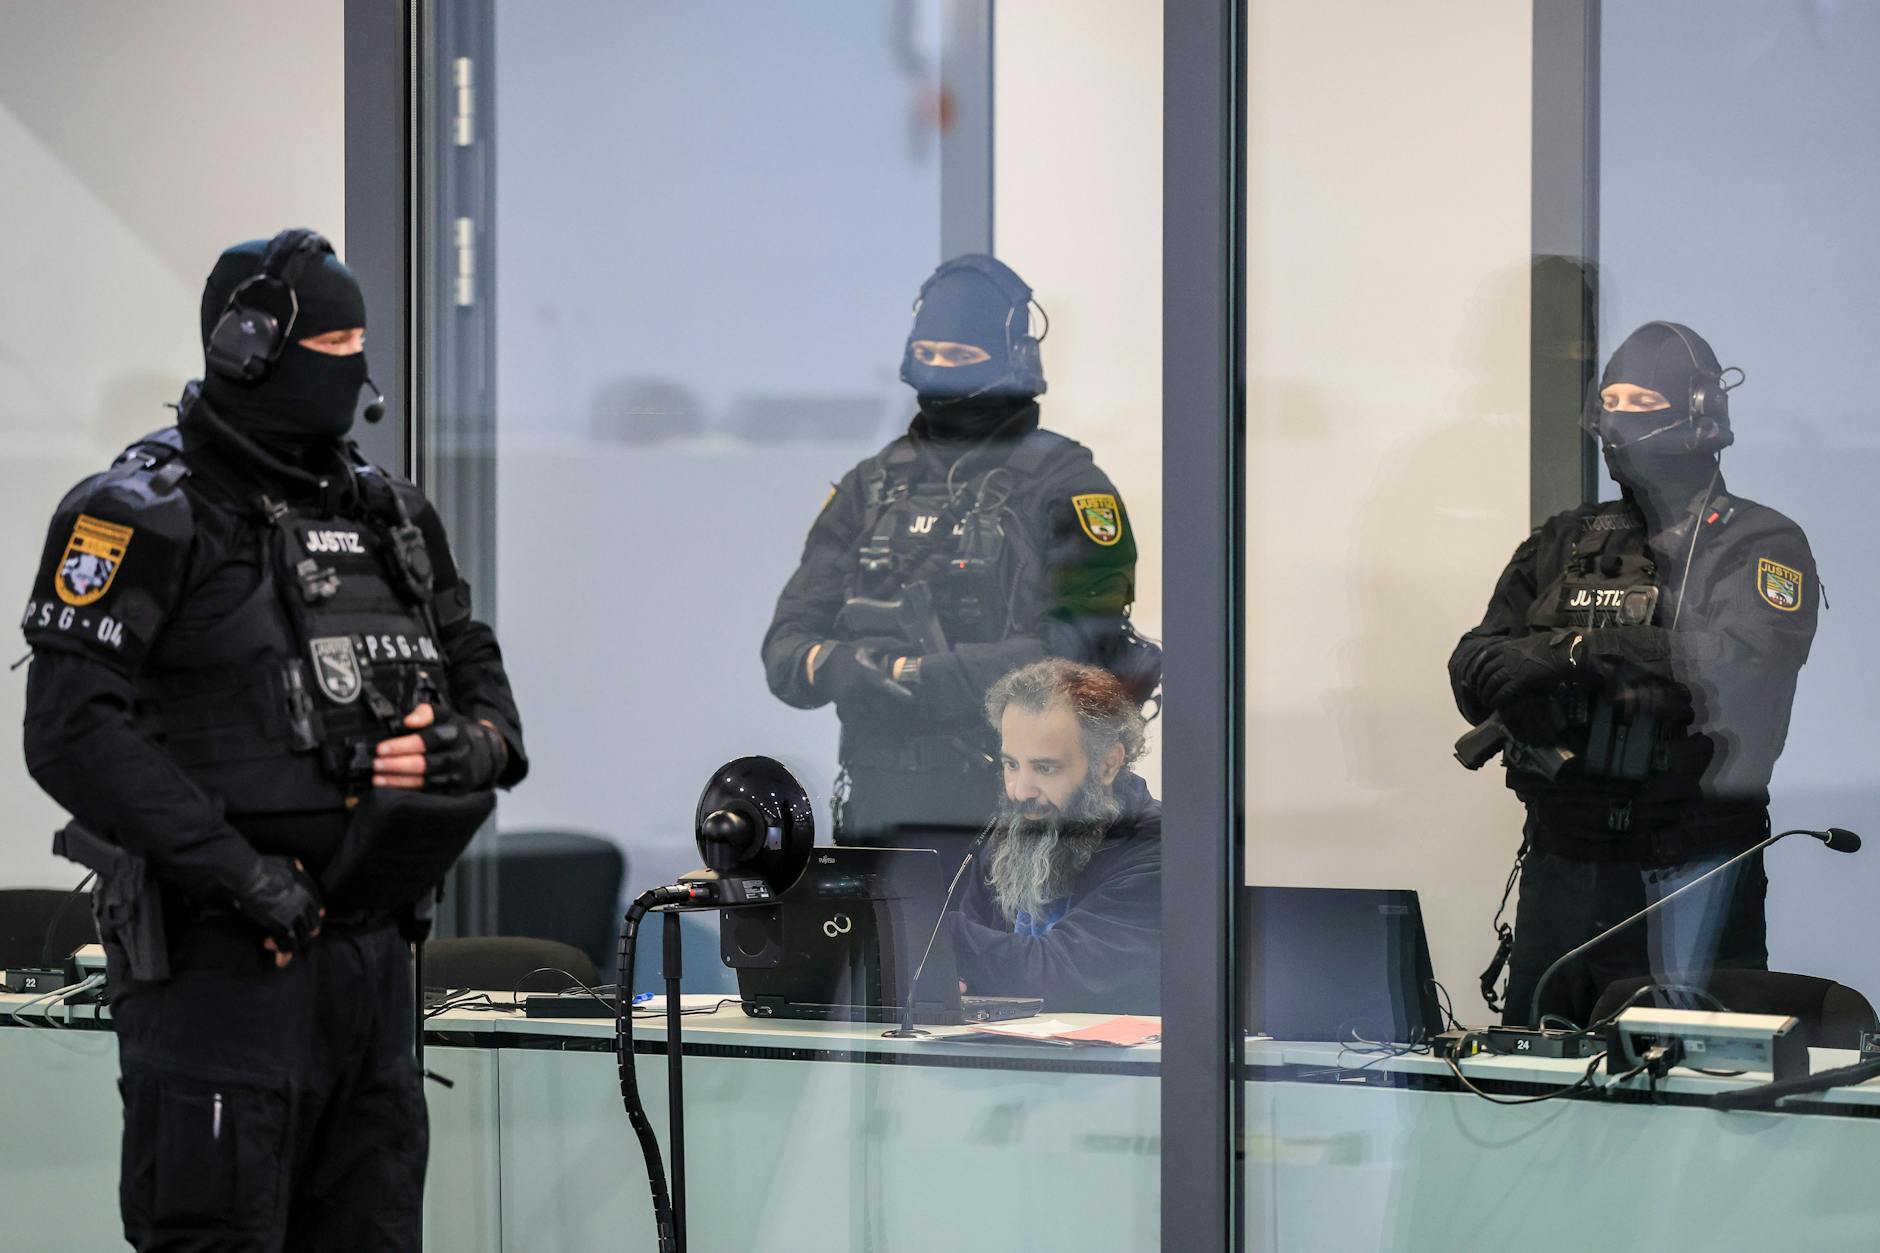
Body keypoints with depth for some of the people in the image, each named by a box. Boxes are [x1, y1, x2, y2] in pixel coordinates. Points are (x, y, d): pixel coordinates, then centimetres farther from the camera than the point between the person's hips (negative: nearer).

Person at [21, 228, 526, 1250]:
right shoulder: (146, 516, -8)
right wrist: (240, 873, -22)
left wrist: (475, 745, -4)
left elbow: (477, 672, 22)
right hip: (221, 960, -7)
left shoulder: (390, 515, 16)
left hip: (372, 951, 7)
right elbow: (74, 734, -17)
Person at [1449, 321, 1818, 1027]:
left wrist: (1598, 649, -13)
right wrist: (1573, 651, -13)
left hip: (1691, 864, -4)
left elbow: (1748, 675, -16)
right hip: (1561, 857, 5)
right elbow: (1474, 674, 8)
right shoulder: (1563, 544, 16)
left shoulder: (1760, 546, 2)